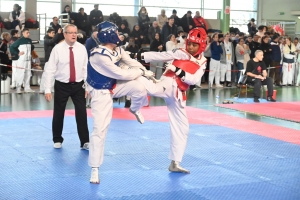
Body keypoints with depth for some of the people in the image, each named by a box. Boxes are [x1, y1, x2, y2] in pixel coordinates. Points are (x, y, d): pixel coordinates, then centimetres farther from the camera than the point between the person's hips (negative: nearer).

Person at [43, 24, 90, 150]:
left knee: (82, 113, 0)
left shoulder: (82, 48, -3)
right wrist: (47, 90, -11)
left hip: (78, 85, 1)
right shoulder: (57, 49, -10)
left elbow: (86, 68, 3)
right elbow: (50, 70, -9)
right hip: (61, 86, -1)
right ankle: (57, 140, 29)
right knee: (58, 114, 10)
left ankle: (84, 141, 10)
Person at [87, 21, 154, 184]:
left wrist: (146, 73, -4)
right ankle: (95, 170, 4)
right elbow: (121, 74, -28)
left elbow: (130, 61, 9)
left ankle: (135, 109, 18)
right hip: (101, 93, -7)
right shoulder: (99, 56, -33)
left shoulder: (117, 50, -7)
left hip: (113, 86, 7)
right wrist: (141, 71, -13)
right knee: (100, 130, -8)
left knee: (139, 88, -19)